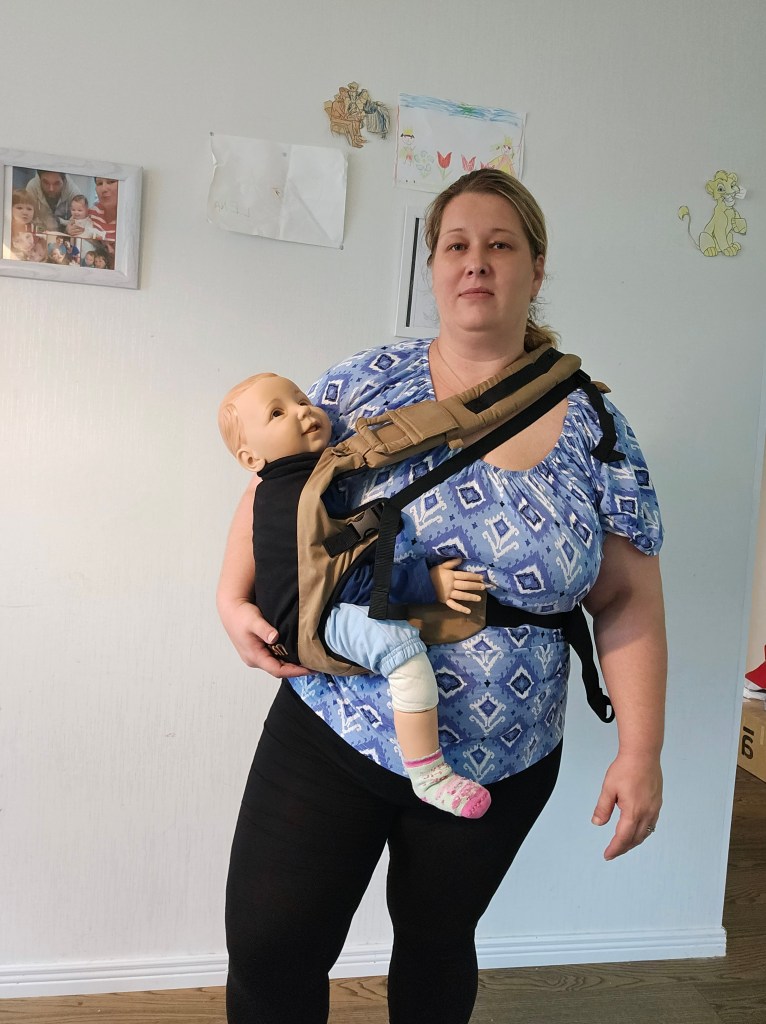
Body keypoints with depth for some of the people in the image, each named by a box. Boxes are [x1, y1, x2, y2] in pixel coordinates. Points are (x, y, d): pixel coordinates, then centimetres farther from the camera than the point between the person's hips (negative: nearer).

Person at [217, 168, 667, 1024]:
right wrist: (234, 597, -11)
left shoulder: (595, 431, -4)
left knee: (437, 940, 21)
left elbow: (628, 603, -2)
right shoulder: (368, 383, -5)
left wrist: (640, 750, -8)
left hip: (500, 762, 1)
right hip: (332, 731, 0)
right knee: (267, 954, 5)